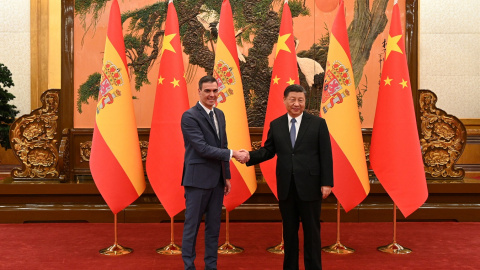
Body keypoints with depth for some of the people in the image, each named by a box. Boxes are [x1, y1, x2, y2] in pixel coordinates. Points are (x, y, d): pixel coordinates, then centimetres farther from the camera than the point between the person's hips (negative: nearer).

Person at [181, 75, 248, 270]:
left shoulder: (220, 114, 11)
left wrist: (227, 176, 14)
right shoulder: (189, 116, -12)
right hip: (198, 179, -7)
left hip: (217, 179, 7)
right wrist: (233, 154, -20)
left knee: (214, 225, 12)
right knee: (192, 225, 3)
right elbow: (202, 148, -19)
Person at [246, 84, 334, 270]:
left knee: (311, 232, 7)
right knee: (289, 231, 13)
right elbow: (268, 151, 7)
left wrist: (327, 183, -9)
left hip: (309, 187, -3)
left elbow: (326, 155, -3)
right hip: (286, 188, 3)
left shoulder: (318, 123, -1)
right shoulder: (275, 125, 7)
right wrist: (250, 156, -12)